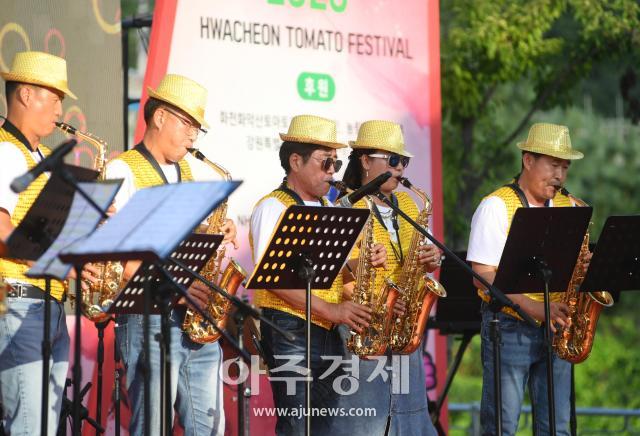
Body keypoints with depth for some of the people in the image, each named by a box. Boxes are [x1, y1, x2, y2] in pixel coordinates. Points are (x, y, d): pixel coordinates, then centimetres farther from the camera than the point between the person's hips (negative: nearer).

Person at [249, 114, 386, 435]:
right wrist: (329, 309, -21)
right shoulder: (274, 207, -6)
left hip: (329, 334, 8)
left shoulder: (329, 210, 18)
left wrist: (367, 261, -1)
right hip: (290, 331, -8)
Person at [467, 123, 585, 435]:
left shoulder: (568, 208, 12)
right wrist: (533, 307, -23)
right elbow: (482, 275, -13)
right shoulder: (496, 206, -5)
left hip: (555, 328, 5)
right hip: (509, 328, -5)